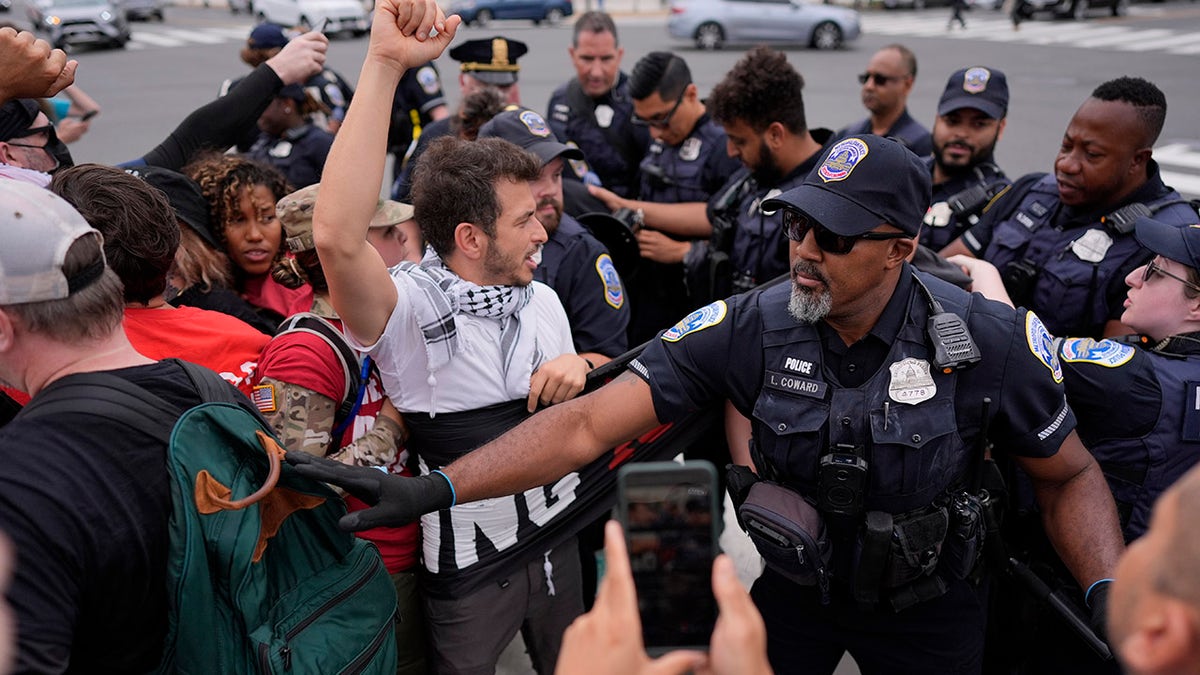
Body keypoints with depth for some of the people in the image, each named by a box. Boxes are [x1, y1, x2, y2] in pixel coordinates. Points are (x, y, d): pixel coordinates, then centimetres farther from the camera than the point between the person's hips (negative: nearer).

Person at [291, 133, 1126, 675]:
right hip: (795, 586, 0)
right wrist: (435, 488, -36)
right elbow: (589, 422, -28)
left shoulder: (990, 341, -22)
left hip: (927, 601, 0)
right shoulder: (749, 327, -23)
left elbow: (1069, 474, -7)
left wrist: (1114, 599, -24)